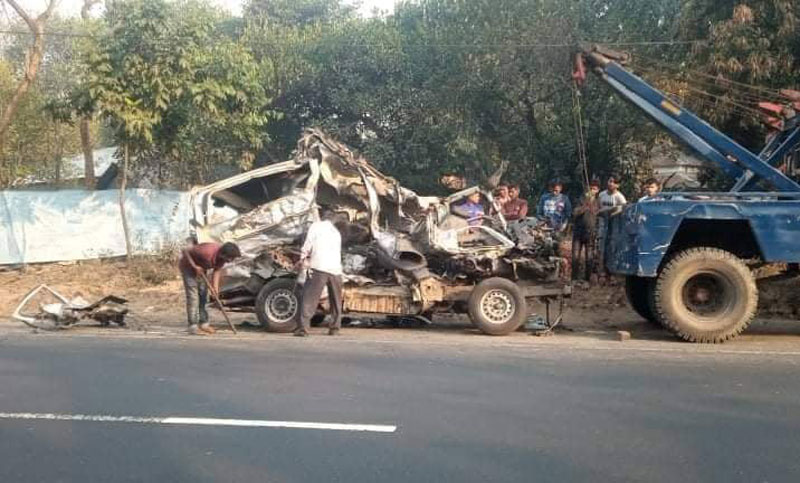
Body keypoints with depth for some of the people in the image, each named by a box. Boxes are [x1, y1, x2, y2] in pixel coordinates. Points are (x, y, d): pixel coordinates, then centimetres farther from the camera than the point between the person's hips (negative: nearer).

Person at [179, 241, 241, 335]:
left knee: (203, 295, 7)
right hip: (188, 266, -7)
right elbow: (186, 250, -31)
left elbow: (217, 270, -10)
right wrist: (195, 266, -30)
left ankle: (204, 324, 14)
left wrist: (215, 287, -24)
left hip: (201, 268, 7)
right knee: (193, 296, -13)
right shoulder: (207, 252, -39)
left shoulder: (222, 256, -17)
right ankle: (193, 327, -12)